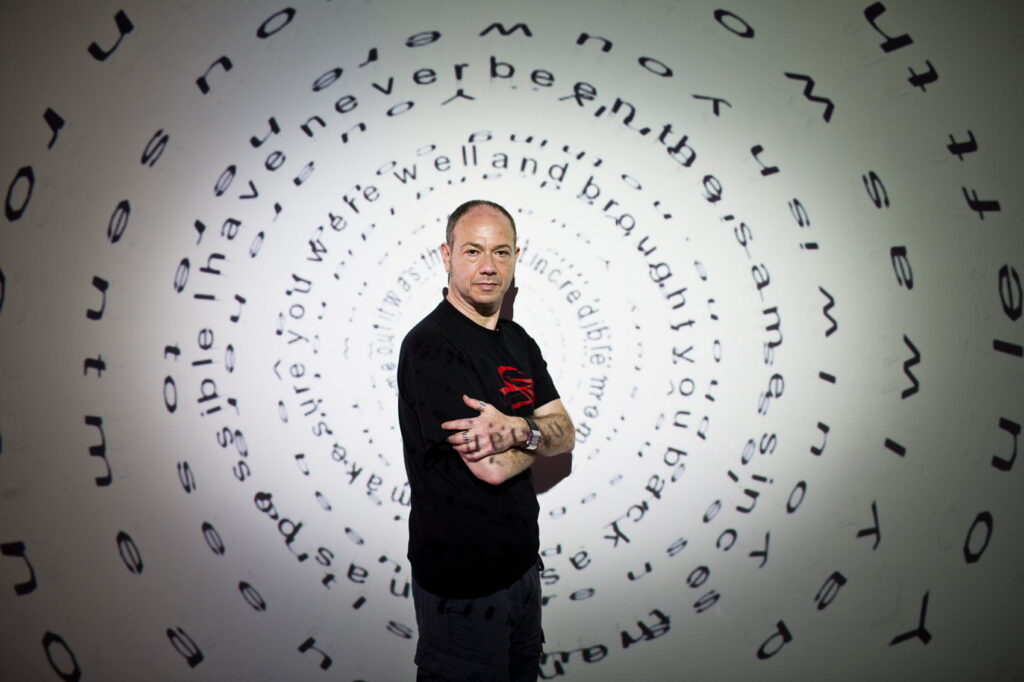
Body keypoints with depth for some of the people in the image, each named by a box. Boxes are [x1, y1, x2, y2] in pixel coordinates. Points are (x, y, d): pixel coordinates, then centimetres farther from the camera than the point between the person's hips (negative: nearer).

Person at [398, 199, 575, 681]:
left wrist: (515, 431, -22)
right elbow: (491, 468, -27)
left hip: (521, 562, 8)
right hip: (460, 581, -8)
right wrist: (536, 432, -9)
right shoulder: (430, 347, -21)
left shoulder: (518, 342, 6)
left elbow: (566, 436, -1)